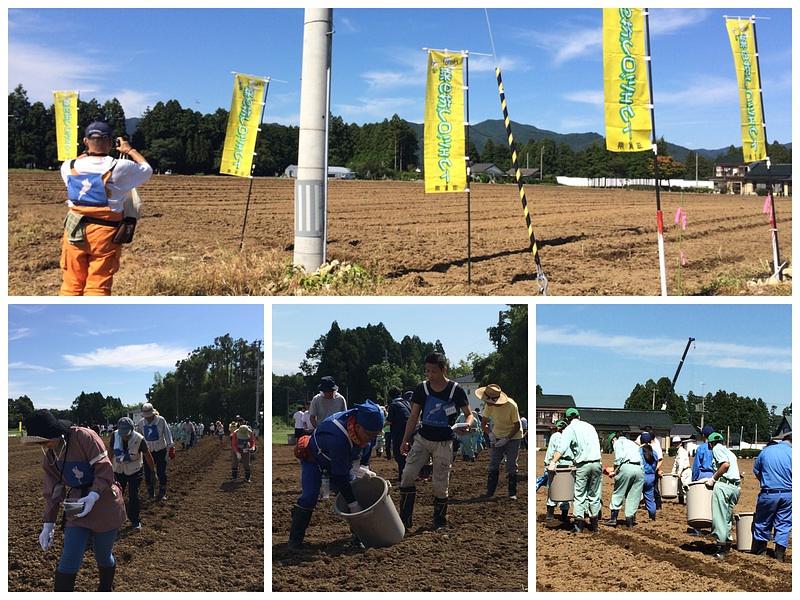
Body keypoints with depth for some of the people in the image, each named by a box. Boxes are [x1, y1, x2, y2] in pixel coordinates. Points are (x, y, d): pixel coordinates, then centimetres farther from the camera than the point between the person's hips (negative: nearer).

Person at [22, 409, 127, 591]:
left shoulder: (85, 437, -19)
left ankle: (105, 590, 38)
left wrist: (93, 496, -34)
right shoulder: (49, 455, 2)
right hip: (77, 508, 4)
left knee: (103, 557, 11)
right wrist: (48, 524, 4)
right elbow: (53, 491, 8)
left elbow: (105, 470, -20)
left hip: (104, 506, -4)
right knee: (68, 563, -6)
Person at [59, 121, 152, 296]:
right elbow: (147, 169, 10)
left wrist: (87, 153, 30)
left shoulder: (69, 167, -2)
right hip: (105, 233, -3)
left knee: (71, 284, 11)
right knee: (98, 287, 1)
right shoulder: (120, 168, -10)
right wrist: (129, 150, 23)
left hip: (74, 231, 3)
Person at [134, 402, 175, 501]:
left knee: (161, 473, 1)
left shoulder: (161, 420, -11)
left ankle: (162, 493, 14)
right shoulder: (141, 422, -3)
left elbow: (167, 433, -9)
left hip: (160, 450, -3)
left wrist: (171, 447, -12)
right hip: (148, 451, 3)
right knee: (148, 473, 5)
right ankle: (150, 492, 21)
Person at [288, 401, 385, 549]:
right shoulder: (338, 439, -46)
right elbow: (339, 476, -37)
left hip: (338, 460, 7)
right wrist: (353, 505, -31)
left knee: (353, 489, 3)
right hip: (314, 460, -7)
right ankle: (295, 540, -12)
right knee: (309, 496, -21)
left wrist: (358, 469, -8)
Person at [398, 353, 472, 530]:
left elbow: (469, 414, -2)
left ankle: (439, 521, 22)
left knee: (440, 485, 1)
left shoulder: (456, 390, -8)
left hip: (444, 442, -2)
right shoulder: (422, 388, 0)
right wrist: (405, 440, 3)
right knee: (407, 475, -12)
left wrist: (467, 424, -25)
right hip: (422, 439, 2)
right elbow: (414, 416, 6)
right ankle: (405, 520, -4)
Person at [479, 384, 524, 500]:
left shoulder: (511, 406, -28)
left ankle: (512, 493, 8)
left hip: (513, 437, -4)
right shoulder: (489, 406, -17)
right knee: (493, 465, 1)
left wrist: (507, 438, -27)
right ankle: (489, 493, 6)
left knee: (511, 466, -2)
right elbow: (485, 420, -1)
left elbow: (517, 426, -19)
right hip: (497, 437, 4)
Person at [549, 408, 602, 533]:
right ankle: (594, 524, 15)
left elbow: (562, 448, -13)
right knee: (594, 495, 12)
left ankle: (578, 524, -3)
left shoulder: (569, 429, 0)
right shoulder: (589, 426, 17)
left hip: (582, 465, -4)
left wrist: (553, 463, -18)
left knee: (580, 495, 2)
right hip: (596, 463, 4)